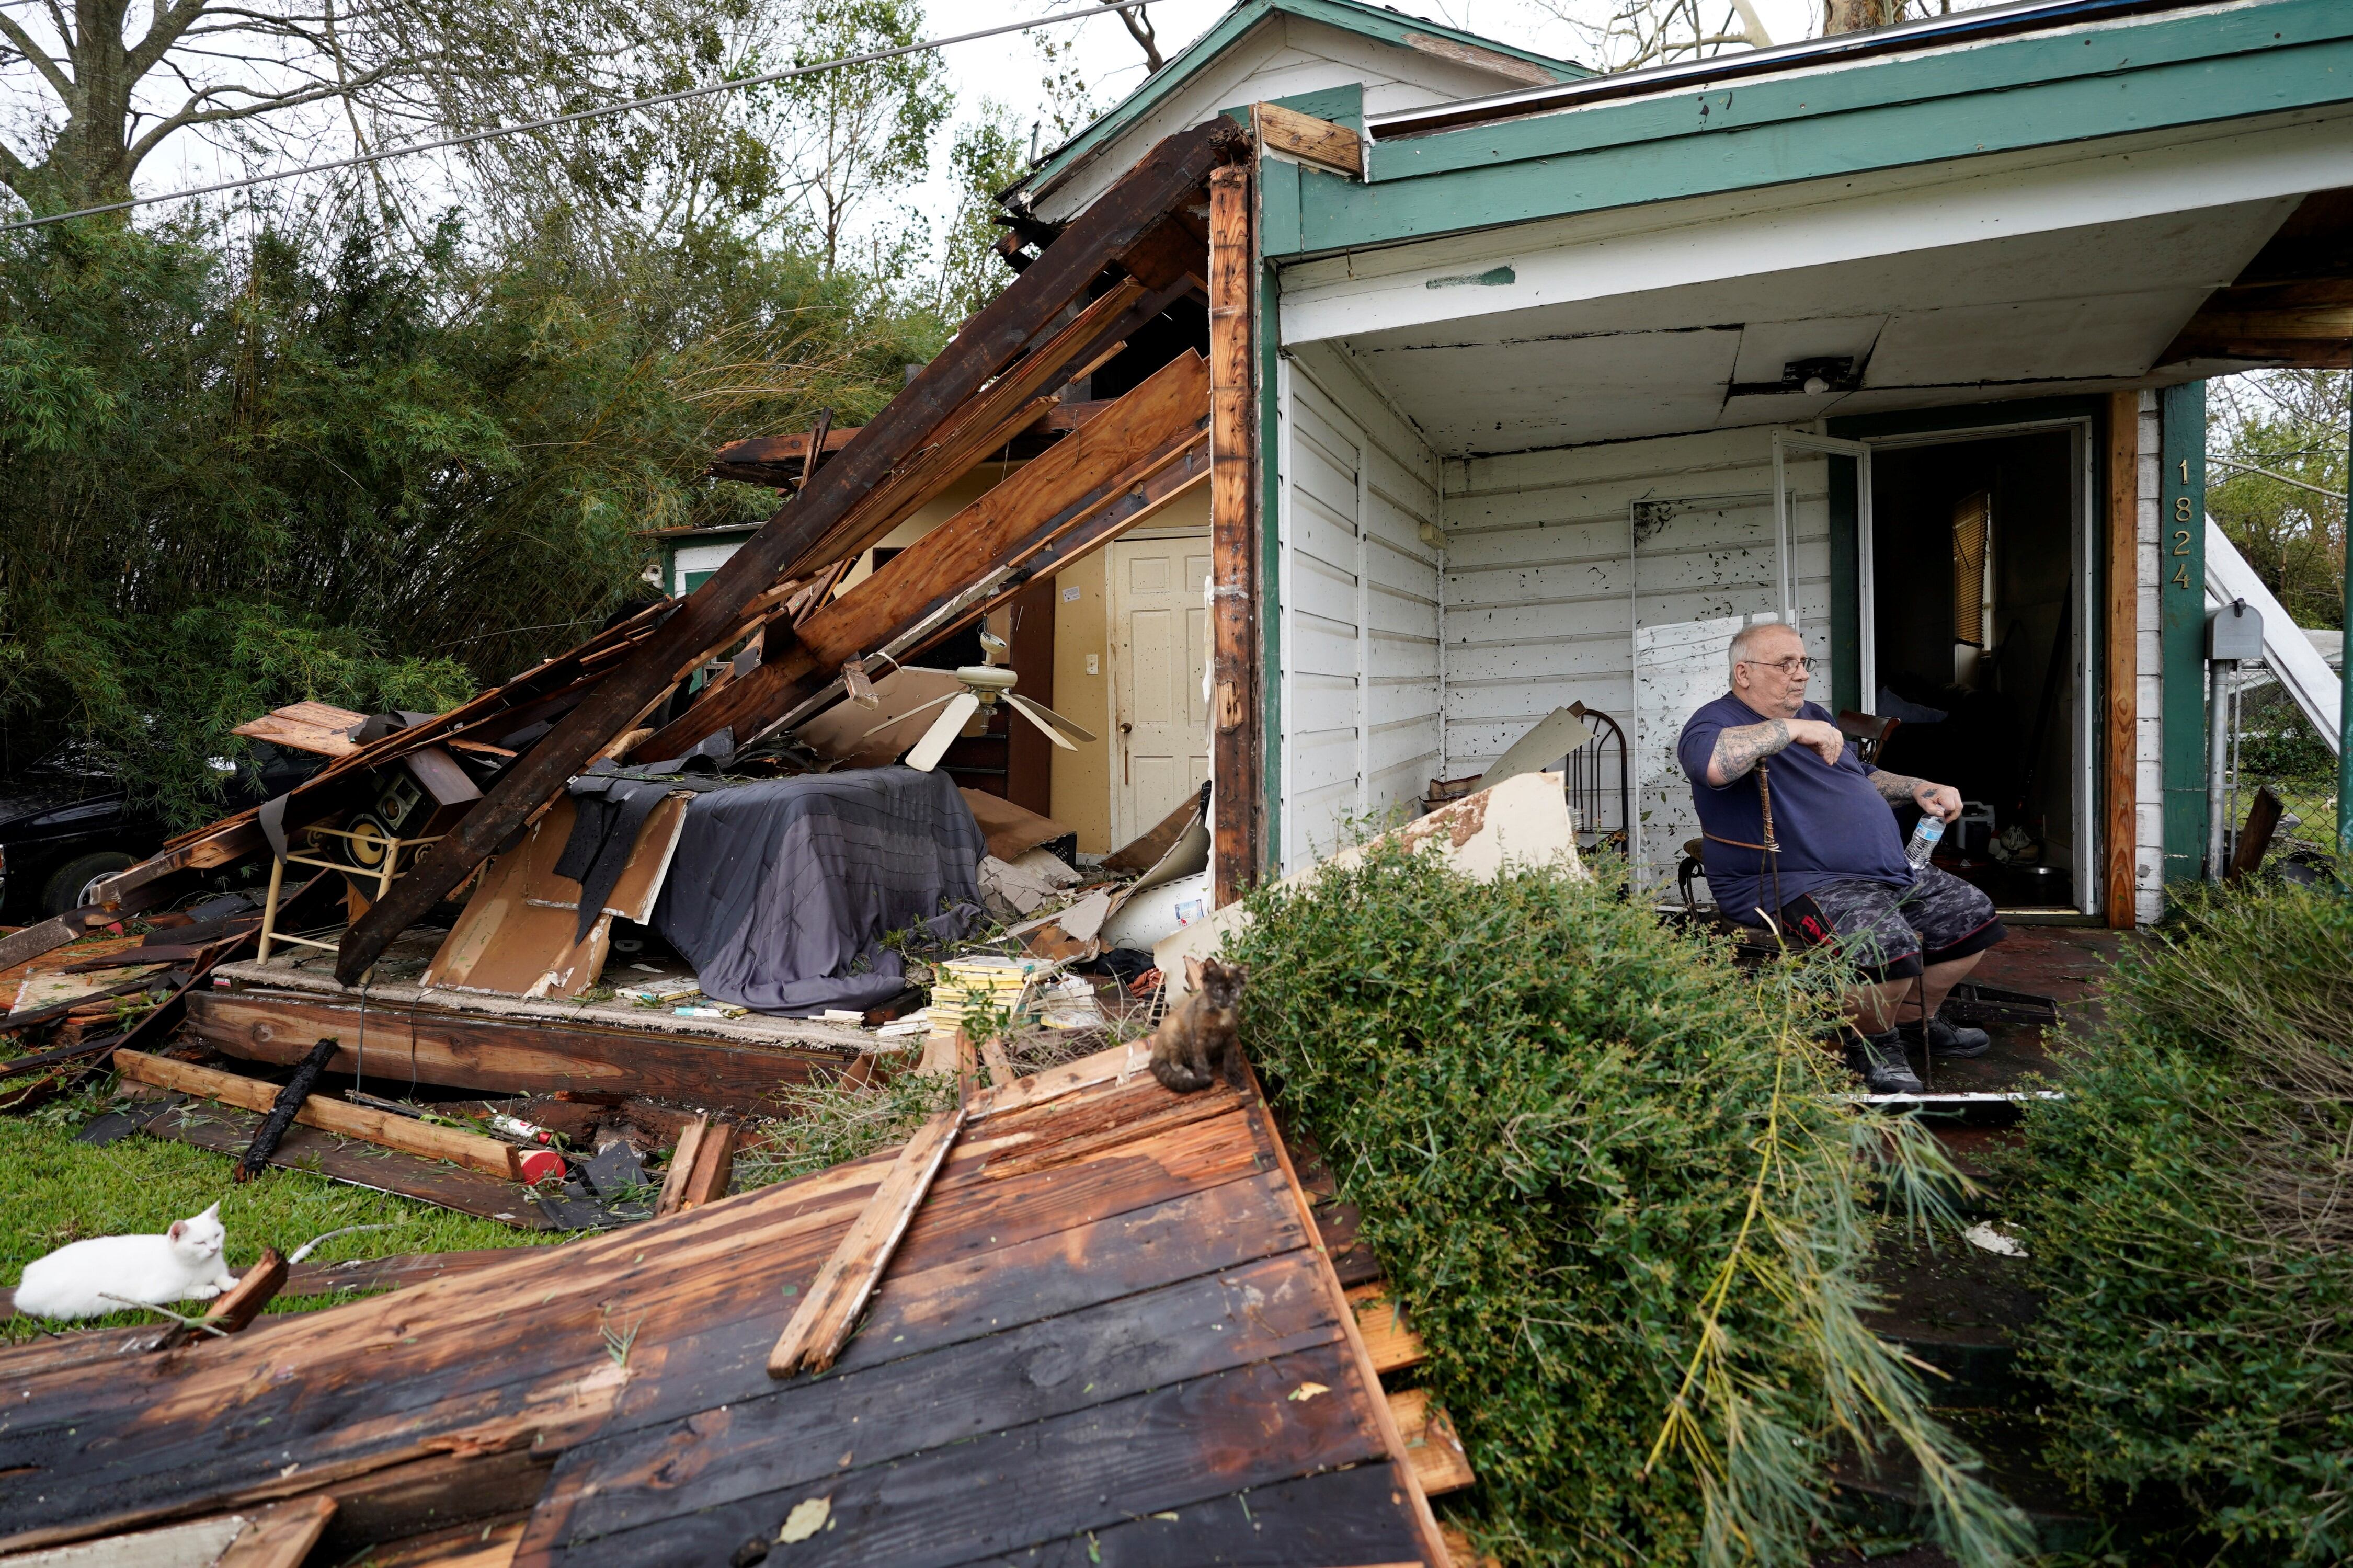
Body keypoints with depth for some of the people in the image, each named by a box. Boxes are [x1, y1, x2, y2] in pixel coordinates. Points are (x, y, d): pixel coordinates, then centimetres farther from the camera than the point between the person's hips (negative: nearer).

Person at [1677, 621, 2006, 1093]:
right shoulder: (1718, 722, -11)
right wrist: (1791, 730, -28)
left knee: (1975, 916, 12)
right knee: (1888, 946, -33)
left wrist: (1919, 789, 16)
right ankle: (1871, 1040, -1)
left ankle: (1914, 1020, 31)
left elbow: (1862, 776, 34)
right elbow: (1713, 764, -37)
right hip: (1795, 885, -10)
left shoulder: (1814, 715, 21)